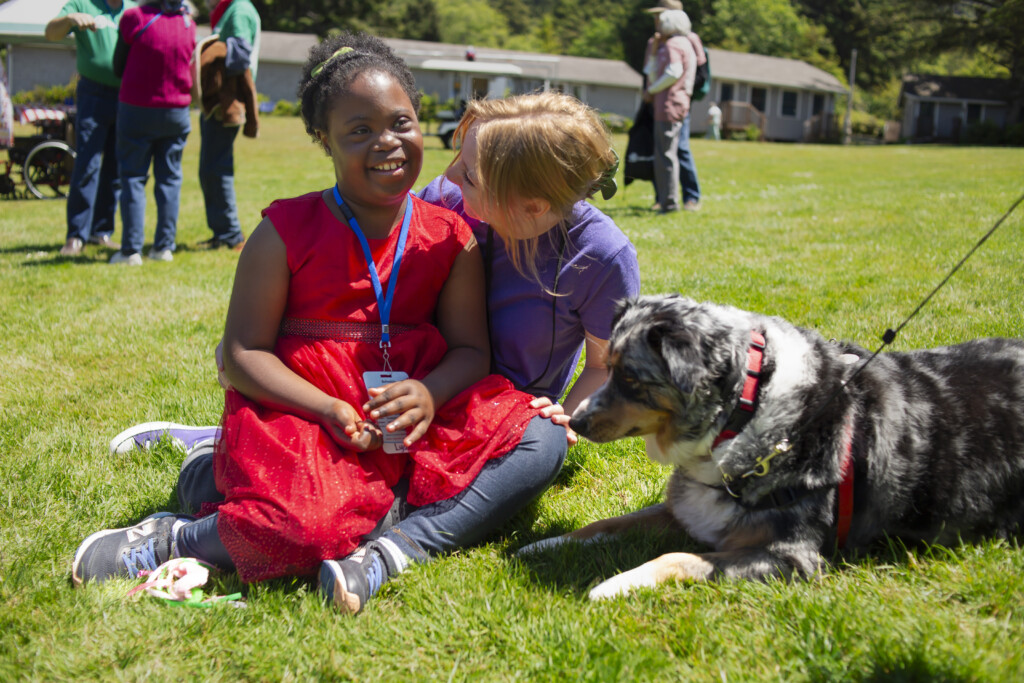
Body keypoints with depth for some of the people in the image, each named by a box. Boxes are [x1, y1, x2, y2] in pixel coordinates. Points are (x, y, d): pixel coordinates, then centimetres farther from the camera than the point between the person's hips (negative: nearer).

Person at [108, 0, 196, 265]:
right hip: (177, 111, 3)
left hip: (137, 109, -3)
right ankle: (164, 246, 10)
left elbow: (118, 68, -2)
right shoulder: (189, 24, -1)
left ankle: (131, 249, -1)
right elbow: (188, 64, 8)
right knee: (169, 178, 10)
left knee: (133, 177, 3)